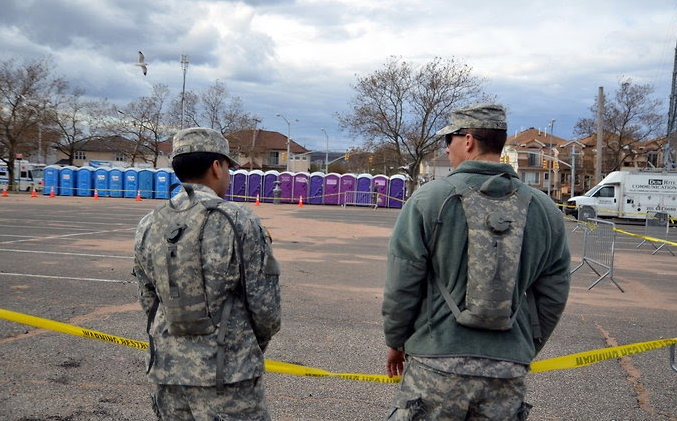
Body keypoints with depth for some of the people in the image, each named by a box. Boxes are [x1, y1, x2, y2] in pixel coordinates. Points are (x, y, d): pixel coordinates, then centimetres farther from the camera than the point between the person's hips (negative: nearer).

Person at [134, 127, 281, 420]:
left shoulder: (149, 227, 2)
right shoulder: (239, 222, -12)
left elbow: (149, 302, 9)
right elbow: (265, 304, -8)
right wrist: (254, 346, 11)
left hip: (168, 370, 5)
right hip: (227, 374, -5)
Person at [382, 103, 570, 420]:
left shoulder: (428, 199, -7)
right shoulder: (544, 210, 5)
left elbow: (401, 287, -5)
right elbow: (553, 297, 9)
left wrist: (395, 341, 11)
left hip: (438, 366, -3)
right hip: (508, 374, 4)